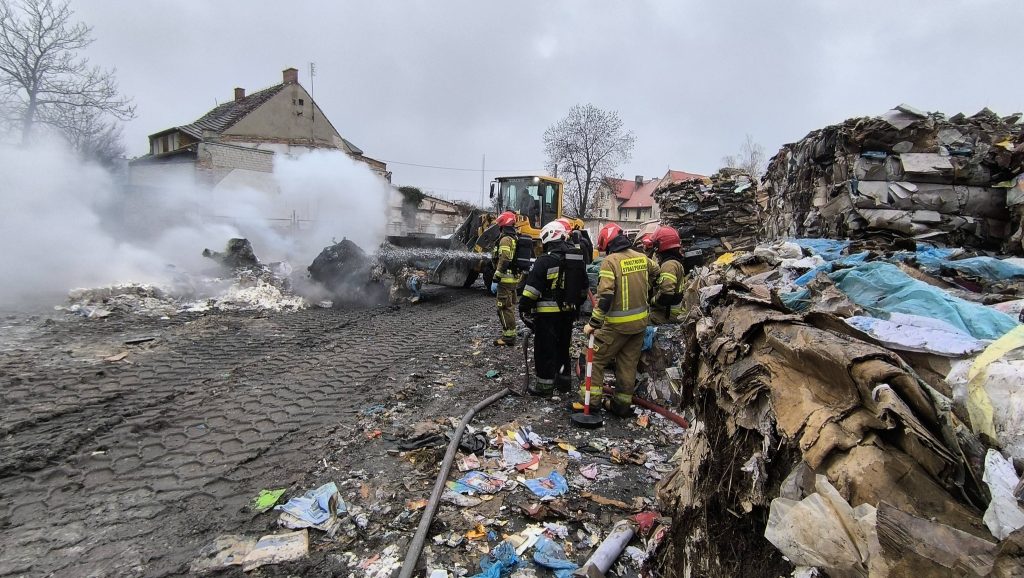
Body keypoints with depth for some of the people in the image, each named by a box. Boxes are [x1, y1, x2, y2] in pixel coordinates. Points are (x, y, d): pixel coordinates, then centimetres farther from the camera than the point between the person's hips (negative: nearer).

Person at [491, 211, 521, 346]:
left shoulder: (505, 239, -15)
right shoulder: (516, 237, 15)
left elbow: (504, 261, -22)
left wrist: (495, 279, -20)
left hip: (506, 279, -10)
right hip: (515, 278, 10)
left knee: (504, 308, -5)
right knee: (510, 306, 17)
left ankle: (508, 336, -3)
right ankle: (510, 333, 26)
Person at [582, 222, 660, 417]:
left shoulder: (610, 261, -16)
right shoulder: (641, 257, 3)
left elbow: (605, 296, -23)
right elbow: (656, 273, 24)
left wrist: (594, 323, -19)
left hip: (618, 324, -6)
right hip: (641, 320, 7)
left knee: (596, 358, 5)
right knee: (628, 363, 14)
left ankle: (591, 399, 4)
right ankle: (623, 404, 22)